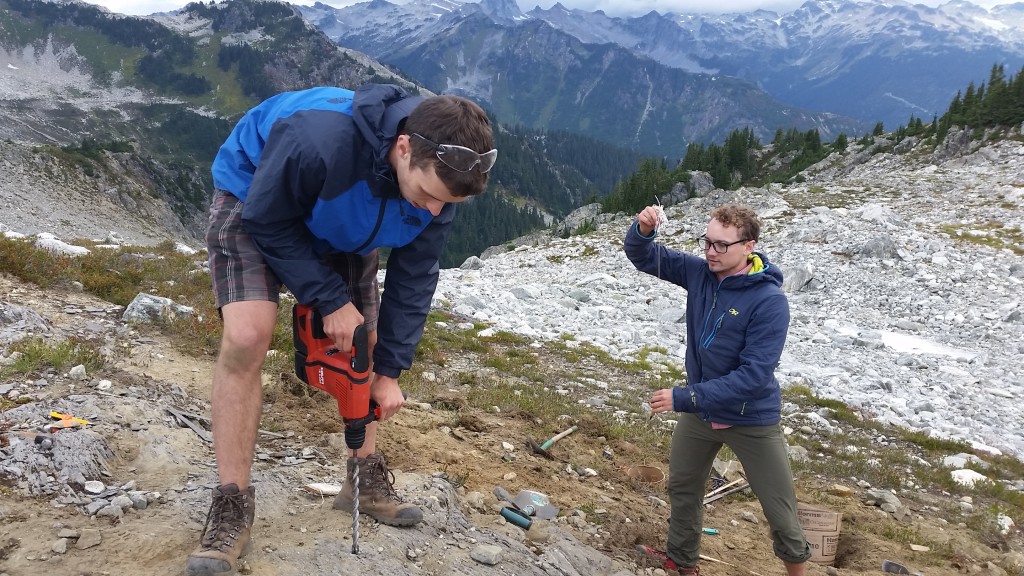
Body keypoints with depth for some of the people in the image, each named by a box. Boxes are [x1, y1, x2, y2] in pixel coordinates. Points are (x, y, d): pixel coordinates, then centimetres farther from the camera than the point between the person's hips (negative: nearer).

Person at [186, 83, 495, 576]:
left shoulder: (439, 177, -25)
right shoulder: (319, 138, -44)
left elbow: (414, 278, -13)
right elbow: (268, 221, -27)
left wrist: (390, 371, -11)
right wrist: (330, 300, -27)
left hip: (340, 226, 5)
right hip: (257, 199, -5)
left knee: (364, 344, 3)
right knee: (247, 337, -22)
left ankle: (366, 478, 22)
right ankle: (231, 506, -9)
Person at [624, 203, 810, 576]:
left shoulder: (769, 301, -27)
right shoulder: (699, 273, -10)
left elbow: (754, 375, -30)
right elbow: (643, 257, -1)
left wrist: (684, 397, -31)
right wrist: (643, 230, -25)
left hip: (752, 420, -6)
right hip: (700, 412, 6)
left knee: (781, 513, 8)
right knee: (682, 488, 23)